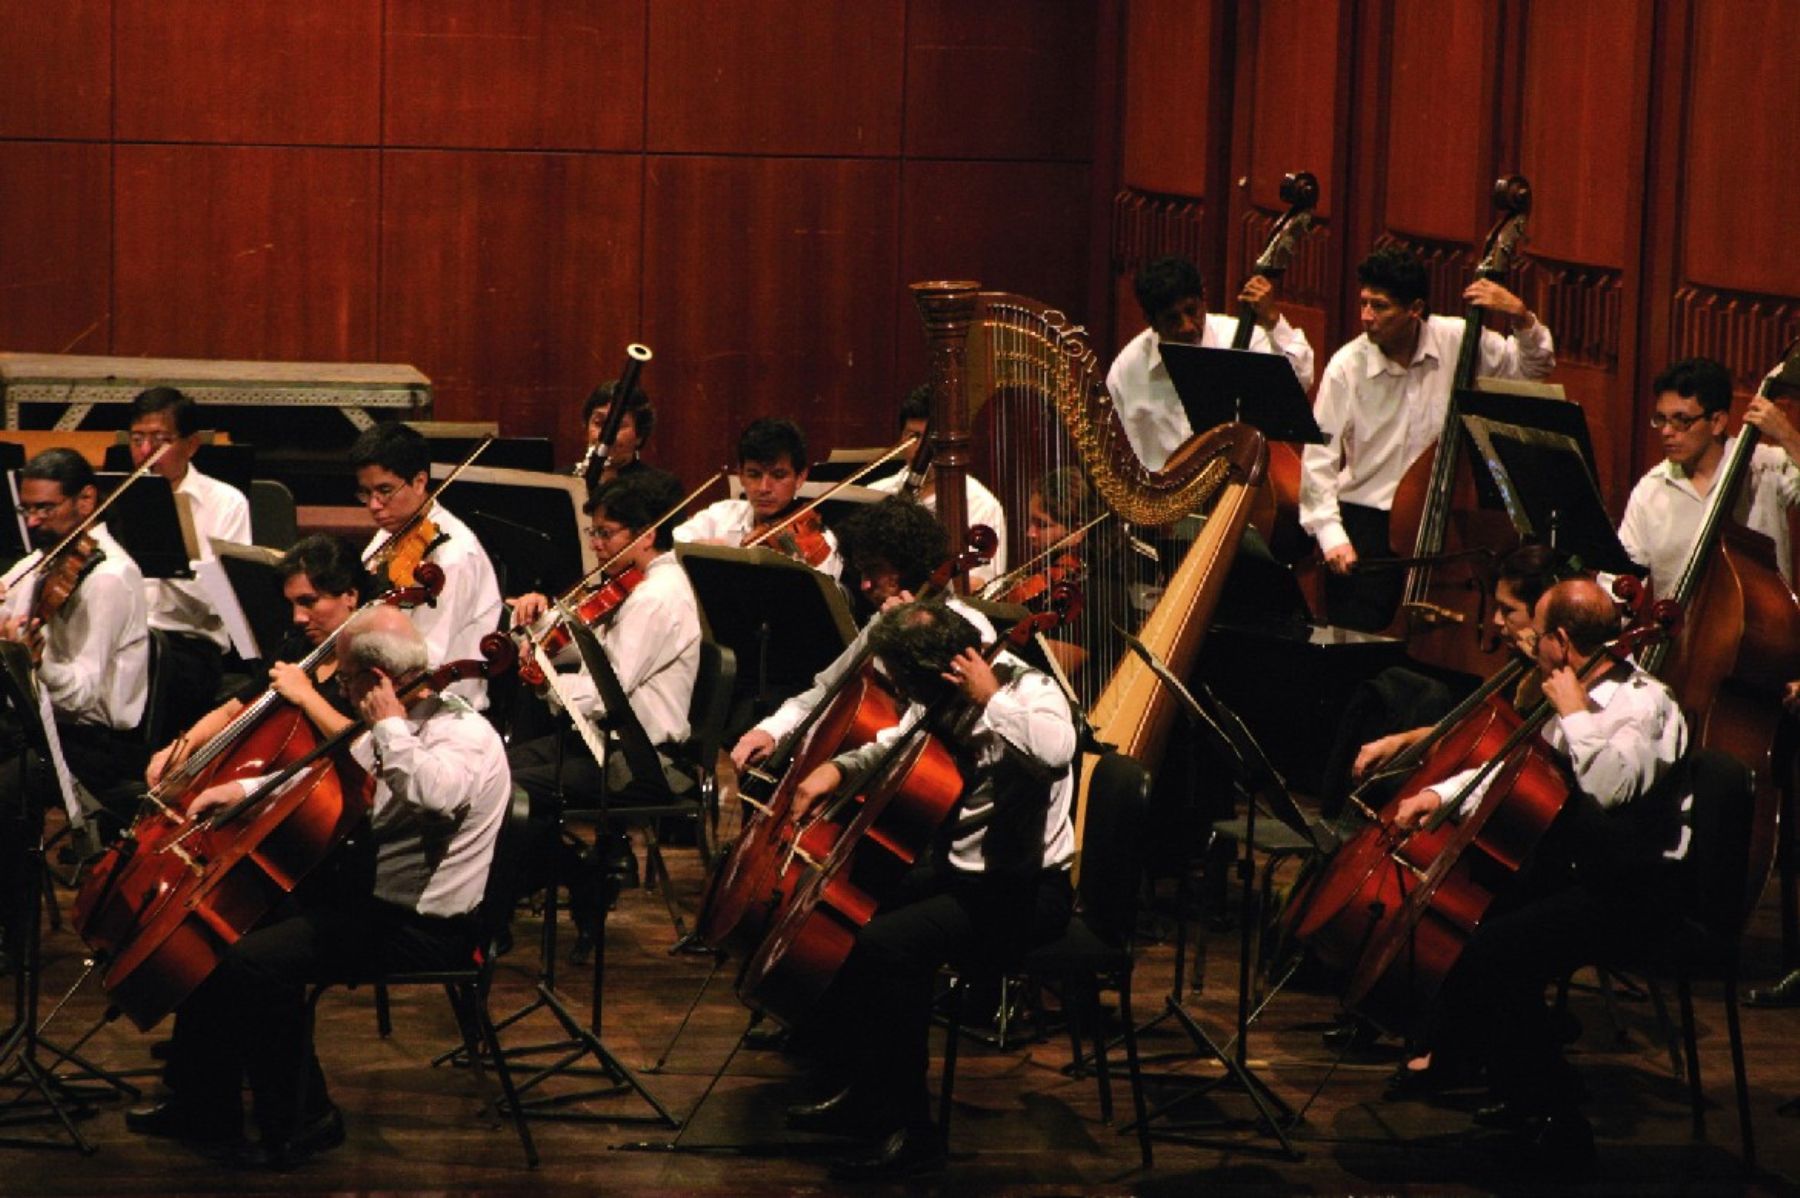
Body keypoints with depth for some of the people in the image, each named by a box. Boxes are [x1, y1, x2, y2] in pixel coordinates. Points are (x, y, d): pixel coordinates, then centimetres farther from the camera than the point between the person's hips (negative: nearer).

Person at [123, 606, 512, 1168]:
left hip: (424, 926, -10)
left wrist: (389, 725, -25)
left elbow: (431, 793, -41)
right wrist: (246, 789, 14)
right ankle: (202, 1106, 17)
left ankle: (298, 1122, -8)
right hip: (368, 892, 10)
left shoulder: (465, 735, -18)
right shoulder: (401, 733, 12)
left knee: (255, 960, -23)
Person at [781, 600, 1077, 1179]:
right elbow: (895, 746, 25)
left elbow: (1055, 751, -42)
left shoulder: (1027, 691, -19)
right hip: (958, 871, 10)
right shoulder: (943, 698, 5)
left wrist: (990, 699, -29)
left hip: (1025, 893, -10)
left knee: (886, 941, -27)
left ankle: (911, 1130, -18)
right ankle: (869, 1092, 25)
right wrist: (839, 767, 6)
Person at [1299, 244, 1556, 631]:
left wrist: (1521, 318, -10)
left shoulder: (1458, 342, -3)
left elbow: (1534, 367, 10)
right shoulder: (1347, 367, -8)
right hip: (1367, 521, -1)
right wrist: (1332, 536, -17)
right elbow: (1319, 461, -8)